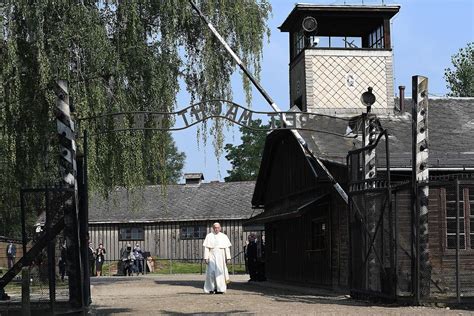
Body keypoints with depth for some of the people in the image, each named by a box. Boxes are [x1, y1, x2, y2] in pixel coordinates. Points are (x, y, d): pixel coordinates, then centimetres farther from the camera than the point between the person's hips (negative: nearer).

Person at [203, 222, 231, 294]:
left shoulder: (224, 236, 9)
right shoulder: (209, 236, 6)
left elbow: (227, 248, 6)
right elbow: (206, 248, 2)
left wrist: (228, 258, -2)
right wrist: (206, 258, -7)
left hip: (221, 256, 1)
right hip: (212, 256, -1)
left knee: (220, 272, -4)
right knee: (211, 272, -7)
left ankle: (220, 289, 0)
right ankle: (212, 288, 4)